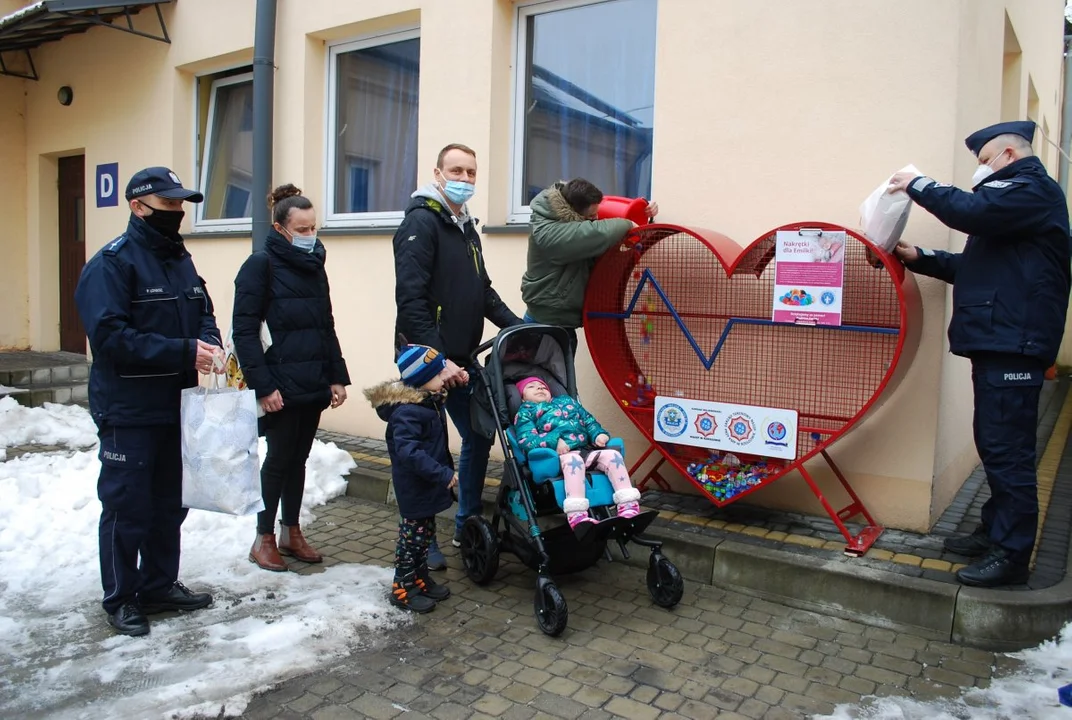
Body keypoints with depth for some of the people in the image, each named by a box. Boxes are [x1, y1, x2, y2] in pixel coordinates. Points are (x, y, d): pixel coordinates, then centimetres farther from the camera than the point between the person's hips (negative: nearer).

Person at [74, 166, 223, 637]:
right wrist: (184, 352, -26)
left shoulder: (181, 259, 11)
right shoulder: (112, 262, -14)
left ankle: (160, 585, 31)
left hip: (176, 406, 7)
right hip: (128, 411, -7)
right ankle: (120, 599, 20)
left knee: (169, 504, 16)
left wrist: (210, 344, -9)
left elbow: (203, 313, 14)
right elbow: (110, 335, -22)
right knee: (127, 508, 4)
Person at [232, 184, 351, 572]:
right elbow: (244, 331, -12)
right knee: (279, 459, 2)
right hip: (280, 387, -6)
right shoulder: (261, 265, -7)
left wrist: (337, 377, 9)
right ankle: (264, 539, 18)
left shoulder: (315, 267, 13)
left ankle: (291, 533, 26)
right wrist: (263, 385, -18)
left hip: (314, 385, 6)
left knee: (299, 459, 13)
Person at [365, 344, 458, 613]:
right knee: (412, 536, 2)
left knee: (425, 534, 20)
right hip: (414, 488, -9)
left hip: (428, 486, 10)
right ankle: (402, 589, 15)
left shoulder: (430, 402, 5)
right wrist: (443, 474, -32)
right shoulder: (407, 412, -26)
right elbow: (409, 452, -33)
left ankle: (420, 578, 34)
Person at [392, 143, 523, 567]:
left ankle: (467, 525, 30)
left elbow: (484, 293, 21)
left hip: (460, 359, 8)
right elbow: (411, 299, -20)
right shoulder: (421, 222, -12)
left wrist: (519, 327, 11)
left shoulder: (467, 228, 15)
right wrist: (437, 359, -24)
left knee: (478, 437, 14)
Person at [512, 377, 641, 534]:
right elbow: (526, 440, -1)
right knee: (573, 460, -38)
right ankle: (576, 516, -50)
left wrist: (599, 434, 5)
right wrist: (554, 442, -18)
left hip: (587, 449, 5)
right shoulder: (525, 412, 16)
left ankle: (628, 506, -22)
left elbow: (589, 420, 29)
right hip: (558, 454, -5)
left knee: (613, 455, -18)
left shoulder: (567, 401, 33)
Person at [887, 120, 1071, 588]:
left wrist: (917, 185, -9)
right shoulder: (1014, 197, 26)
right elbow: (975, 265, 25)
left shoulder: (1032, 190, -6)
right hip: (996, 341, 11)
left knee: (1007, 449, -9)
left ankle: (1012, 554, -4)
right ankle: (995, 533, 24)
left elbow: (970, 211, -23)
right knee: (995, 445, 14)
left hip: (1013, 342, -11)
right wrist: (920, 259, 13)